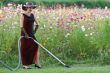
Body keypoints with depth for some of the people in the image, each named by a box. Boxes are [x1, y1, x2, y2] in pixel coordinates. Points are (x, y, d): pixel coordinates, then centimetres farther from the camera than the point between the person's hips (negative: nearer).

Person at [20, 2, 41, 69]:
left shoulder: (32, 15, 10)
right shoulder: (23, 15, -7)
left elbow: (37, 24, 18)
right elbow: (21, 26, -13)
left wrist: (34, 31, 8)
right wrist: (26, 34, -20)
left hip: (31, 34, 5)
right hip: (25, 34, -5)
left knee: (36, 46, -7)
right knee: (25, 49, -1)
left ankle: (37, 63, -7)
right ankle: (25, 64, 8)